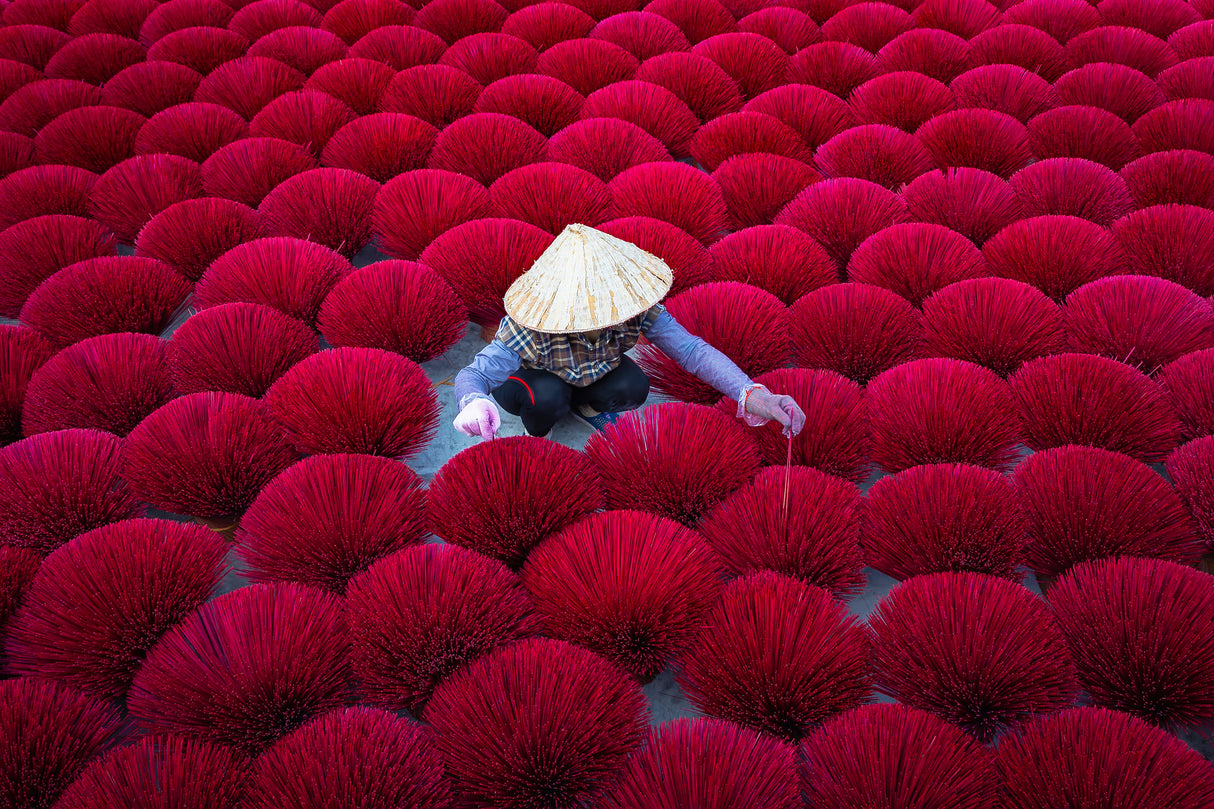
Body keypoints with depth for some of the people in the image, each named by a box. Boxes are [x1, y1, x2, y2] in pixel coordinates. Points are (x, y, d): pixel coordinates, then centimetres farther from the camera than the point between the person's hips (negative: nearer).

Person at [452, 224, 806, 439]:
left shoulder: (634, 310, -31)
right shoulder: (528, 332, -43)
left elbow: (691, 349, -34)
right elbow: (472, 375, -43)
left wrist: (749, 393, -48)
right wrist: (474, 404, -70)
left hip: (587, 373, 4)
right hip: (523, 379, -3)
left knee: (633, 387, -24)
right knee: (548, 397, -37)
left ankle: (585, 406, 12)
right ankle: (535, 436, 2)